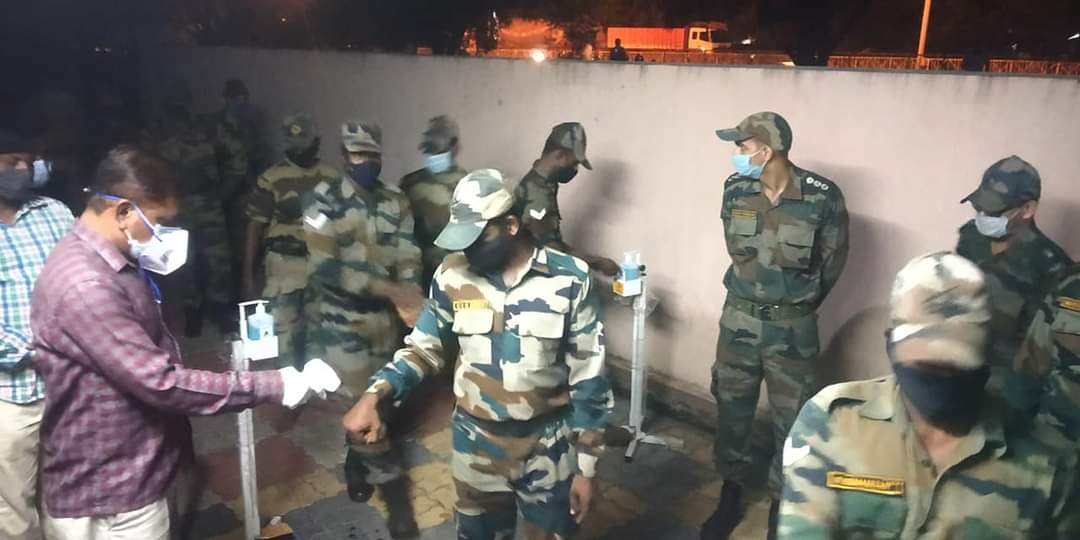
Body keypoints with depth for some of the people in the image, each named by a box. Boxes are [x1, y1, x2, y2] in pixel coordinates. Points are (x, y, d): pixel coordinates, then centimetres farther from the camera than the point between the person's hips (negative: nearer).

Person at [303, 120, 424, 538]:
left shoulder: (397, 204, 1)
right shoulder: (325, 199, -11)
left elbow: (408, 260, -6)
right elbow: (324, 268, -21)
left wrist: (410, 300, -28)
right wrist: (388, 289, -27)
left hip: (384, 320, 4)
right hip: (342, 320, -4)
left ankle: (357, 462, 44)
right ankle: (393, 491, 10)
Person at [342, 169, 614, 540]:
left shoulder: (569, 280, -16)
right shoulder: (453, 276, -8)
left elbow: (588, 381, -10)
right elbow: (423, 350, 2)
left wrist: (586, 465, -7)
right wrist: (374, 395, -17)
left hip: (548, 448, -2)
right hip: (476, 445, 2)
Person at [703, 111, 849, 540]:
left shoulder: (823, 197, -17)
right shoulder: (735, 191, -7)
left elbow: (833, 259, 0)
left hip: (792, 327, -3)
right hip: (739, 318, 3)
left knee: (791, 422, 9)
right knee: (731, 411, 13)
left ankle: (781, 506, 30)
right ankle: (730, 497, 32)